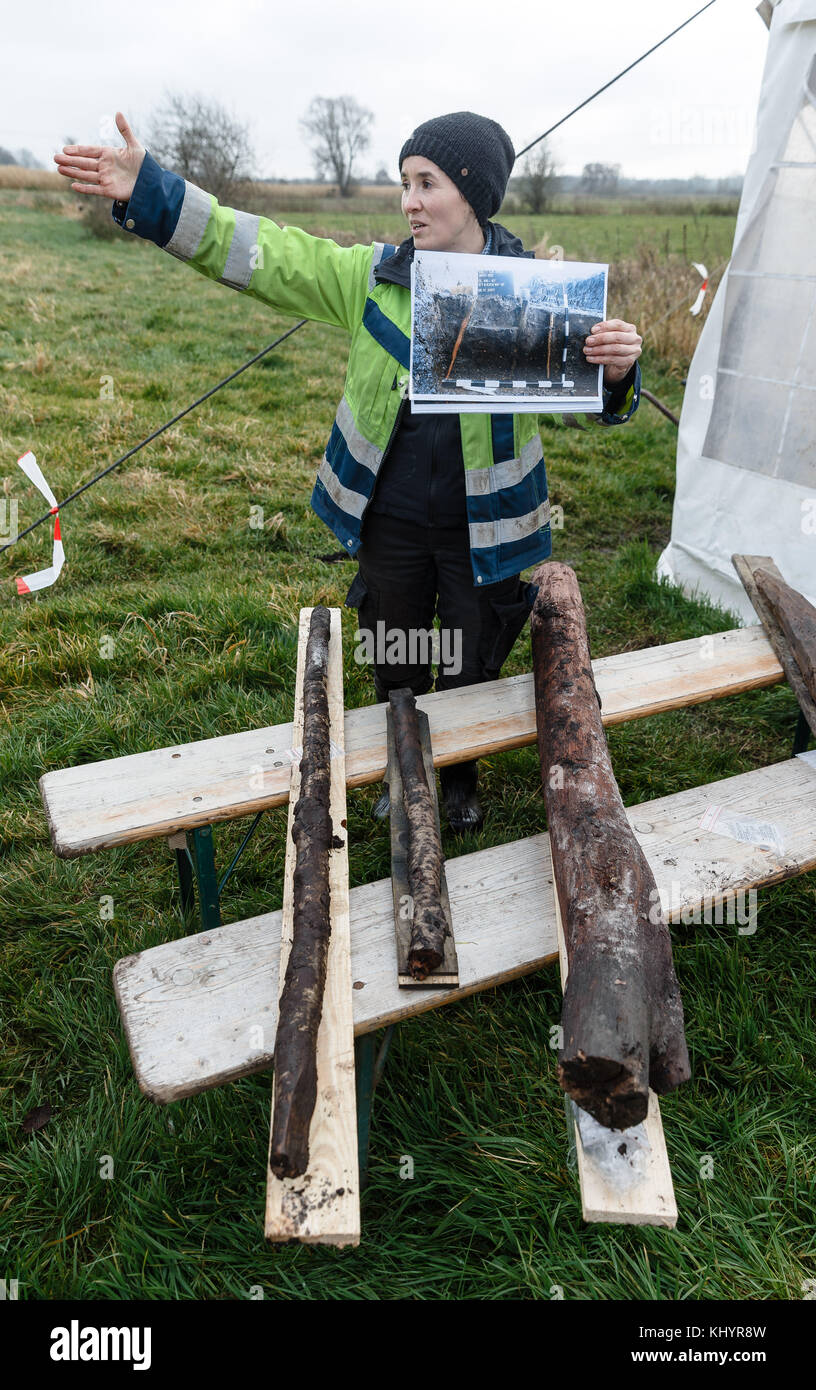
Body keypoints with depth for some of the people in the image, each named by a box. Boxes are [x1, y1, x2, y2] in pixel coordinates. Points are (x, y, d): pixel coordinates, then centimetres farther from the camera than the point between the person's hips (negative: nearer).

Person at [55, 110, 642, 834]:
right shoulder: (373, 275, -3)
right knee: (396, 666, 19)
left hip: (483, 527, -2)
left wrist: (617, 366, -36)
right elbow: (266, 253, -6)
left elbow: (595, 391, -11)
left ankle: (460, 778, 45)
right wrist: (150, 194, -13)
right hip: (391, 521, 2)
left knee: (472, 669, 16)